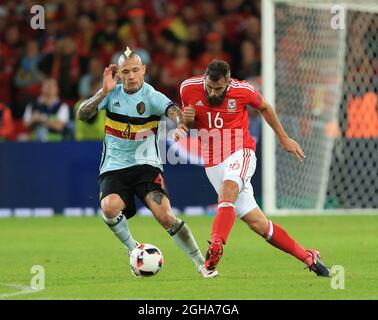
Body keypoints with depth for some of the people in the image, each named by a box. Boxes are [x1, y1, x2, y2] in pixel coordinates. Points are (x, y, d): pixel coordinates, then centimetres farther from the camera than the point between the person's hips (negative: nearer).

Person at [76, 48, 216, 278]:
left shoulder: (152, 96, -8)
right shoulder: (112, 93, 0)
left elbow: (173, 111, -27)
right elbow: (82, 115, -8)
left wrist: (181, 121, -51)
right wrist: (103, 93, -21)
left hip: (146, 165, -2)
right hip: (114, 168, 2)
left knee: (165, 216, -20)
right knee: (110, 207, -30)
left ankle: (201, 264, -3)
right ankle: (134, 249, -2)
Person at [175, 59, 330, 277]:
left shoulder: (243, 90, -9)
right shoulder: (189, 88, -5)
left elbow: (264, 108, 12)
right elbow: (189, 123, 13)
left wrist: (284, 139, 19)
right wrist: (185, 121, -11)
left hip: (240, 154, -2)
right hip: (213, 164, 2)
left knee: (228, 187, -38)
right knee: (256, 222, -2)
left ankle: (215, 249, -47)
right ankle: (308, 257, 8)